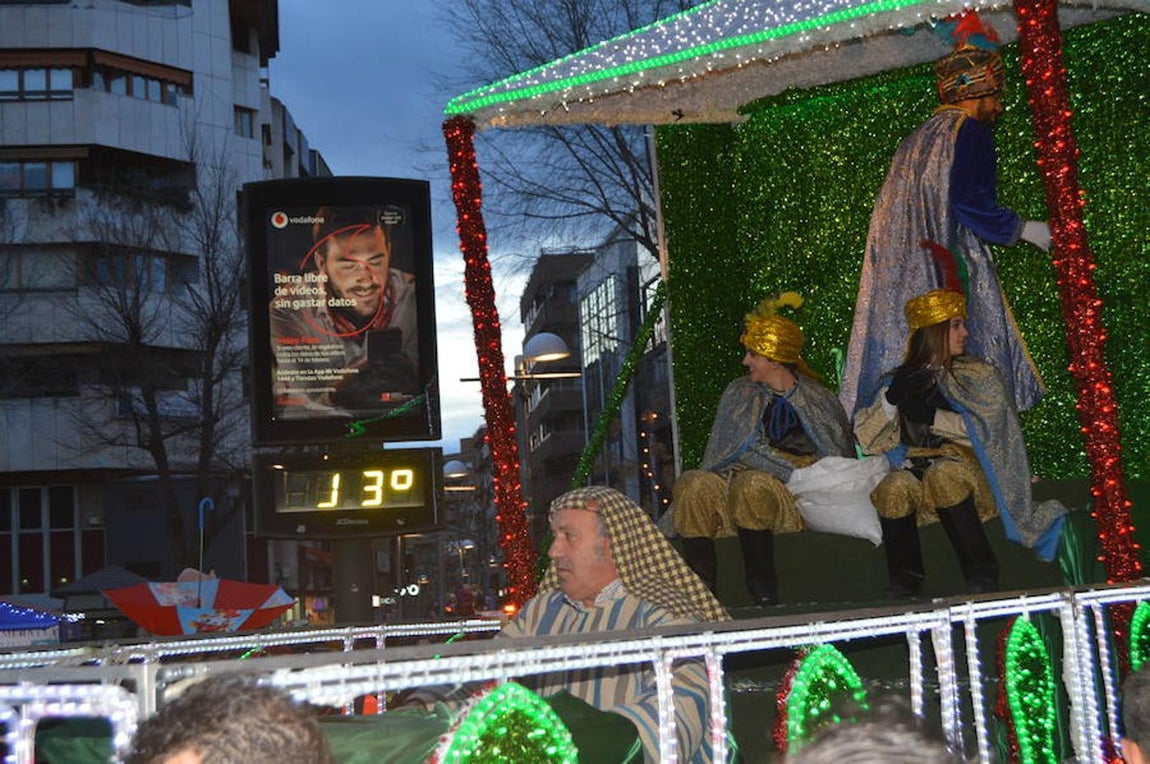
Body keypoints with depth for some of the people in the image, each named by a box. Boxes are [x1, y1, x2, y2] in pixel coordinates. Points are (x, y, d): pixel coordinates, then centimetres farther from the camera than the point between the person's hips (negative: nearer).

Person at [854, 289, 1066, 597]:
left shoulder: (979, 374, 13)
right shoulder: (902, 380, 17)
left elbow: (989, 430, -3)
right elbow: (867, 440, 7)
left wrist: (933, 417, -10)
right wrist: (890, 399, -9)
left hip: (966, 467, -1)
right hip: (915, 467, 1)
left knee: (943, 474, -36)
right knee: (894, 487, -33)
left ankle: (981, 577, -30)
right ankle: (903, 583, -25)